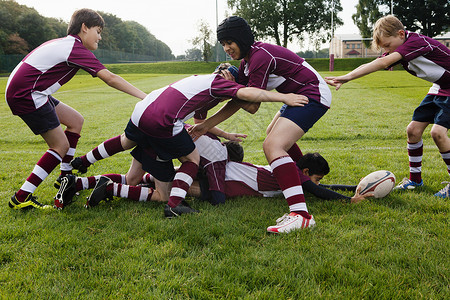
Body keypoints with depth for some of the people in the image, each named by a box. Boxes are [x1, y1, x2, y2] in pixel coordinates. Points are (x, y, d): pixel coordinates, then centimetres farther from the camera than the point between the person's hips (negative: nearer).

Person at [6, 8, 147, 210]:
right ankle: (21, 198, -3)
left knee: (75, 121, 14)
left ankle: (65, 177, 21)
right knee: (61, 145, -6)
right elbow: (110, 78, -19)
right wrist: (144, 97, -19)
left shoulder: (61, 43, 17)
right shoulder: (76, 48, -12)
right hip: (26, 95, -10)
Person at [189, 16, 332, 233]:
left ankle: (301, 214, -36)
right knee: (277, 134, 32)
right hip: (300, 98, 11)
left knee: (272, 146, -26)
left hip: (313, 96, -11)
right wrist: (206, 125, 5)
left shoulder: (261, 56, -21)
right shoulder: (247, 60, 10)